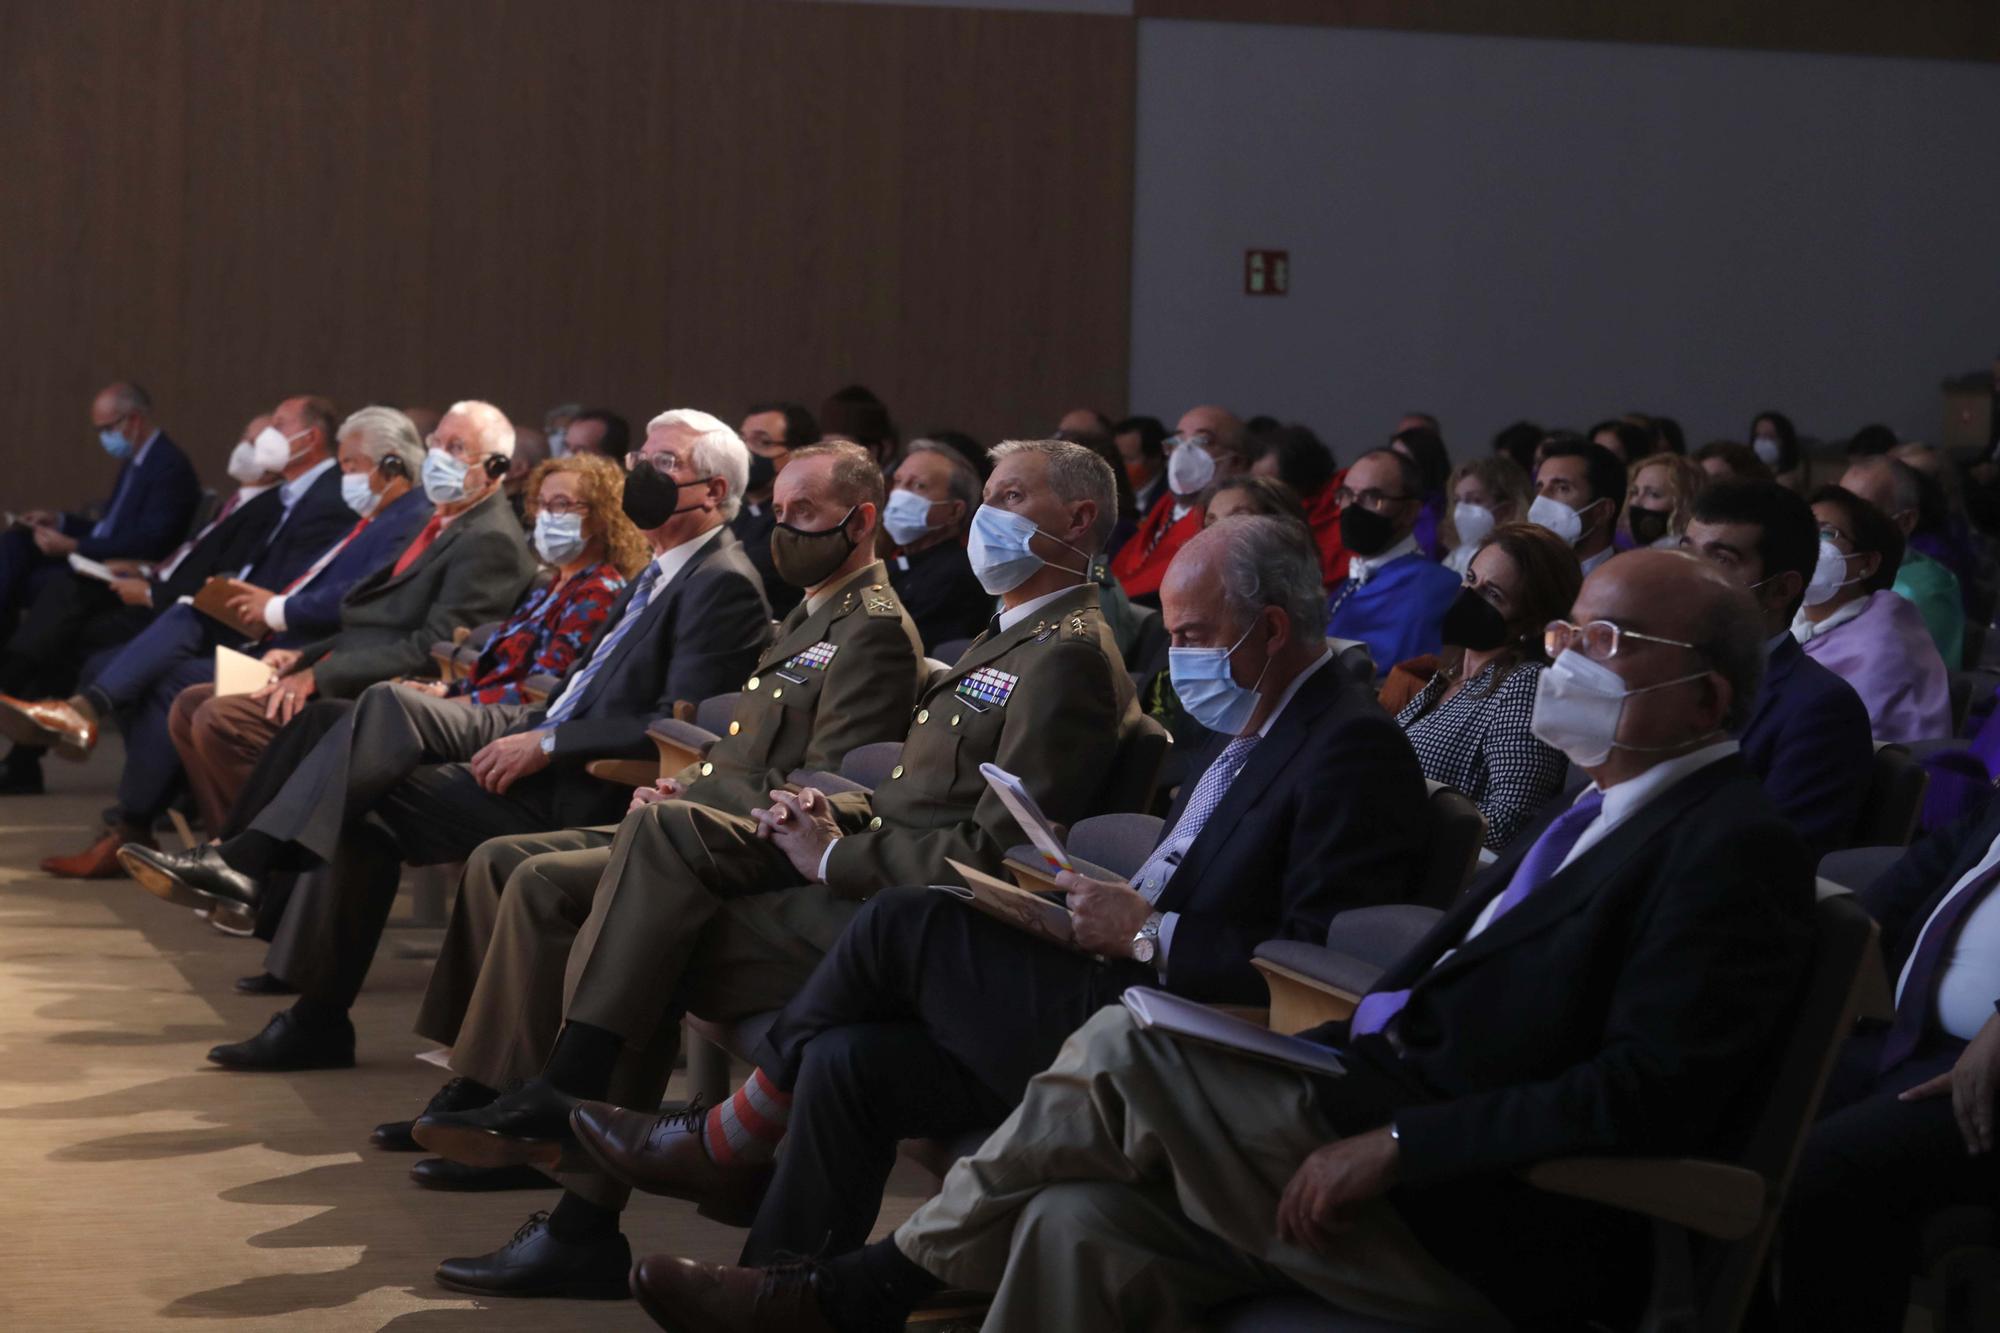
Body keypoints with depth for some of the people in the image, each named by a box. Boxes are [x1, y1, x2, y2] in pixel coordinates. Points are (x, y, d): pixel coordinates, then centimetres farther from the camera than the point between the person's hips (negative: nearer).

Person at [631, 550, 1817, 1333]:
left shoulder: (1734, 849, -10)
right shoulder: (1602, 813, 21)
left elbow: (1648, 1094, -22)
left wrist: (1394, 1146, -22)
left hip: (1500, 1236, -9)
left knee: (1125, 1052, -13)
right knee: (1086, 1223, -8)